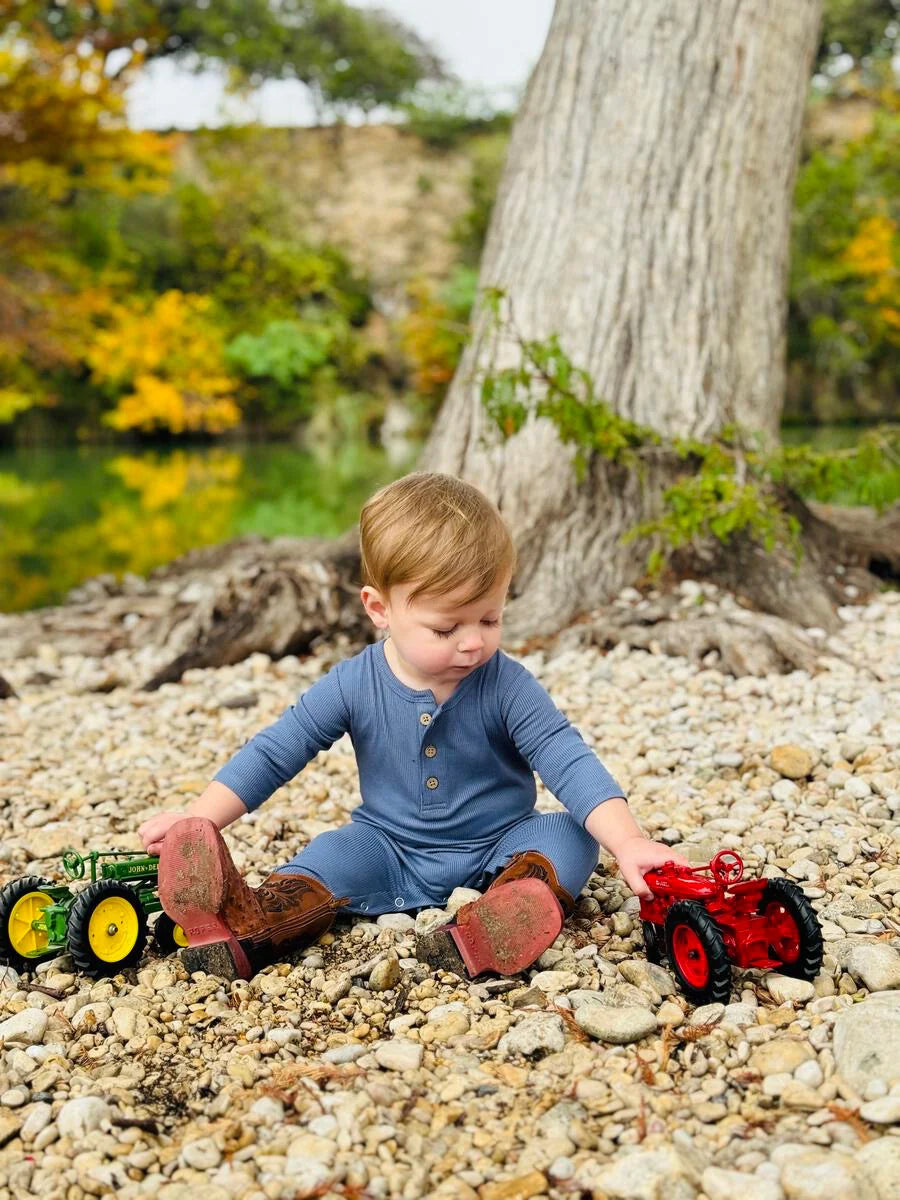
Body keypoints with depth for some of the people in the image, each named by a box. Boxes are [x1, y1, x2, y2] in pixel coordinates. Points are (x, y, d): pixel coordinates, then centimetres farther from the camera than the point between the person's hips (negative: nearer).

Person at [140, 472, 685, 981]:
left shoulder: (507, 686, -15)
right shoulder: (353, 685, -10)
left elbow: (570, 762, -22)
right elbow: (274, 753, -5)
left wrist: (628, 841, -37)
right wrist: (199, 821, -15)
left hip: (496, 850, -1)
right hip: (391, 851, 1)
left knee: (570, 835, -24)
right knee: (338, 850, -23)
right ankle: (255, 925, -47)